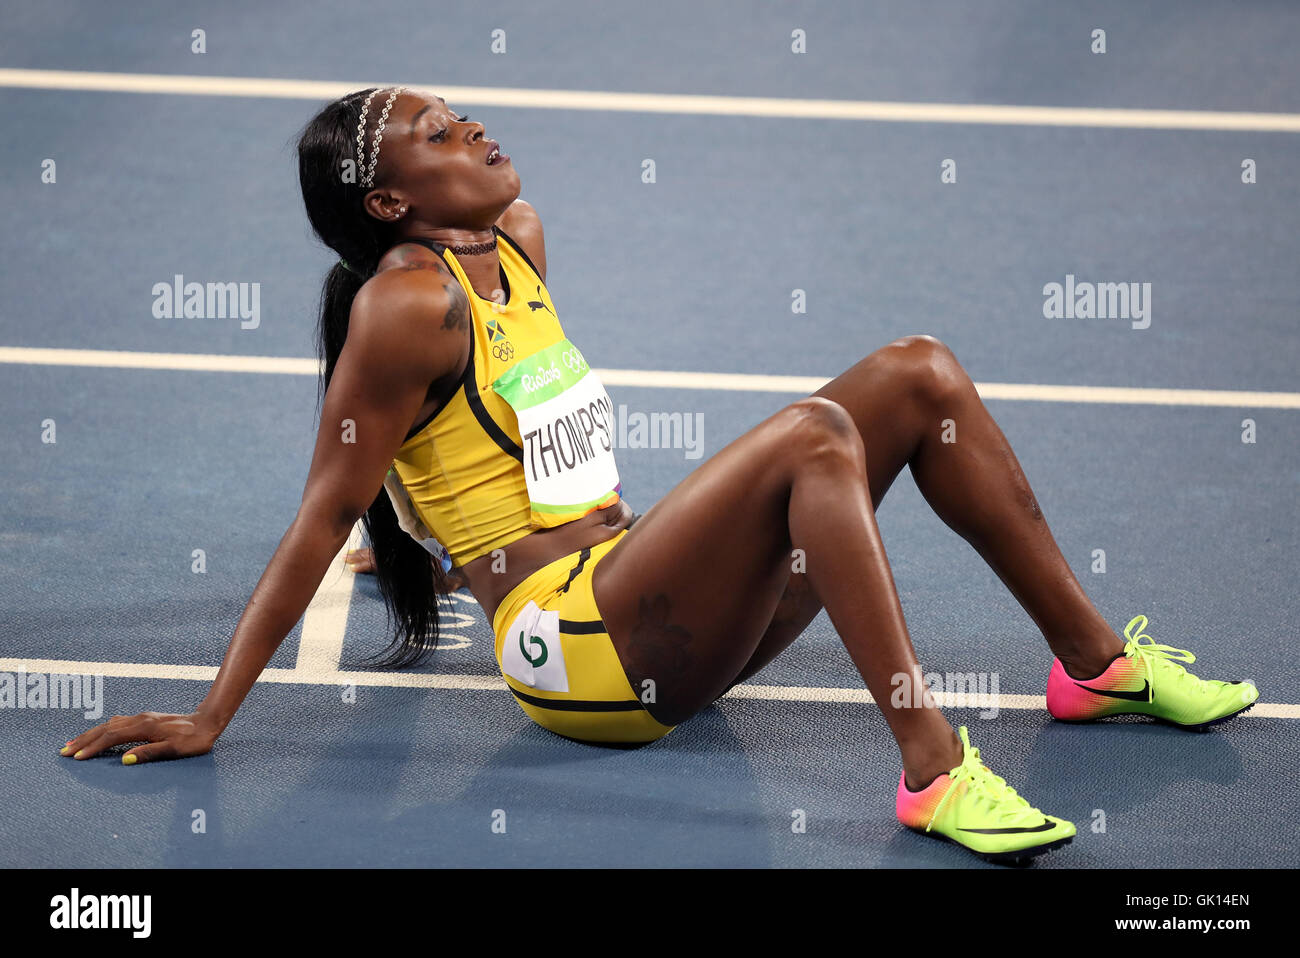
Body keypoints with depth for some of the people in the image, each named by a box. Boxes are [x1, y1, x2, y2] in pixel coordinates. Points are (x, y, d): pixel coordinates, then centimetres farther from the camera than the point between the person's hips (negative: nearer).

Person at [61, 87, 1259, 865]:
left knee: (920, 375, 5)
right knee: (815, 433, -29)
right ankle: (932, 771, -35)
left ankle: (1096, 660, 10)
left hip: (661, 623, 9)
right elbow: (325, 514, -11)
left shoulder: (516, 240, 14)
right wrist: (211, 716, -12)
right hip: (572, 647, -9)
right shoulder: (408, 303, -11)